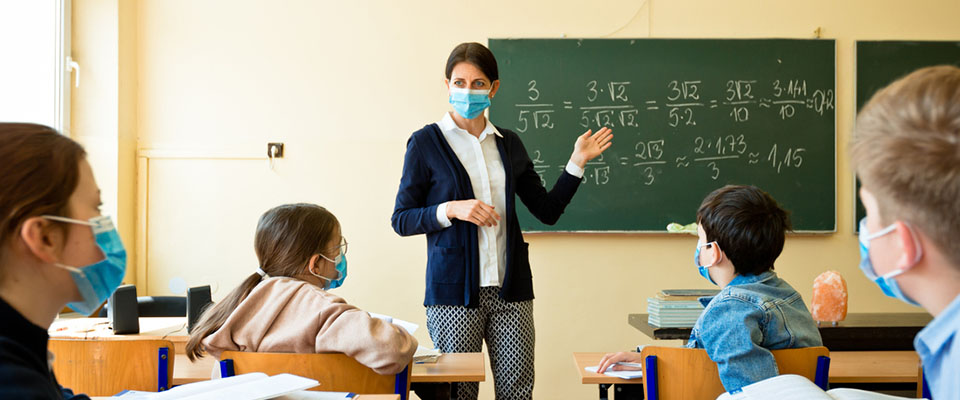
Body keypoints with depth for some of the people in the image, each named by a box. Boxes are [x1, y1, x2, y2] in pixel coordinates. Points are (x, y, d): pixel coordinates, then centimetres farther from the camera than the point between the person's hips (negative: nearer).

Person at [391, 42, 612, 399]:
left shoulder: (509, 144, 12)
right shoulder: (426, 143, 0)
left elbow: (547, 210, 15)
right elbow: (401, 220, -1)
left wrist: (577, 162, 6)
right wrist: (452, 210, -16)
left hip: (510, 289, 4)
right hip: (455, 289, -3)